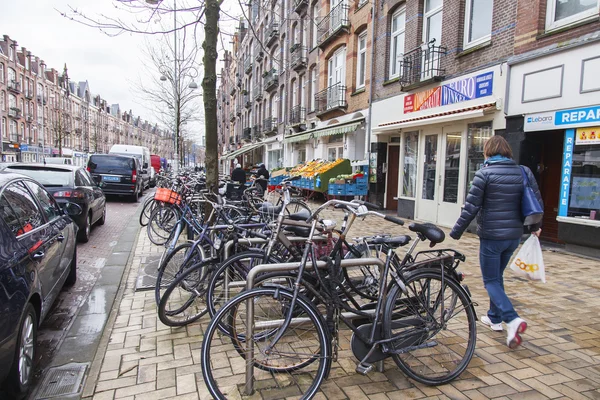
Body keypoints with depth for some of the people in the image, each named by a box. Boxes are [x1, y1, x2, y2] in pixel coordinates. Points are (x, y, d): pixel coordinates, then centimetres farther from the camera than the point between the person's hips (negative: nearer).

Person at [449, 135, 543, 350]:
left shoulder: (485, 173, -12)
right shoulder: (523, 172, 5)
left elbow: (471, 207, -15)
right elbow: (537, 202, 11)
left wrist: (455, 233, -7)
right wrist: (535, 226, 27)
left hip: (491, 236, -6)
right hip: (514, 235, 6)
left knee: (491, 281, 4)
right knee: (497, 276, 22)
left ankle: (512, 319, -13)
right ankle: (494, 317, 32)